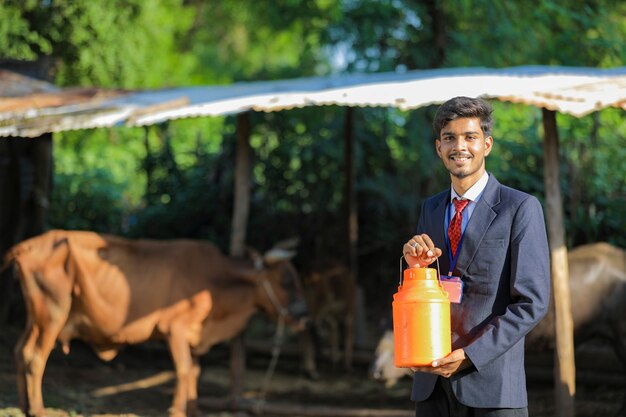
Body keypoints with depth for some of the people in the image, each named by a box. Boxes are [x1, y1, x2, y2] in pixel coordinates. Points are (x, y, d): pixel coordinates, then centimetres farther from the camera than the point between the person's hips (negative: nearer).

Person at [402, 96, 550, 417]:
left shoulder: (521, 208, -4)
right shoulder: (430, 209, 13)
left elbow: (533, 302, -9)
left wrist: (470, 355, -15)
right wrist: (415, 266, -4)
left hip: (491, 385, -4)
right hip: (431, 383, 5)